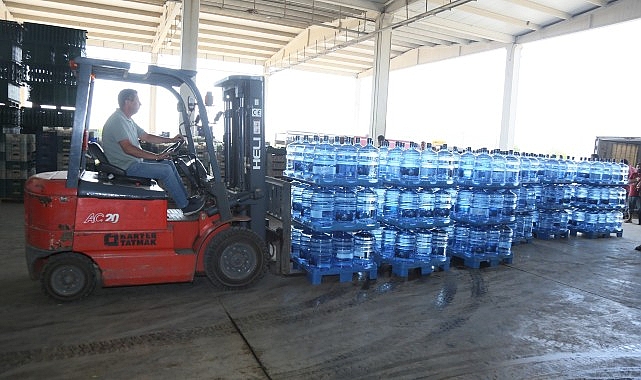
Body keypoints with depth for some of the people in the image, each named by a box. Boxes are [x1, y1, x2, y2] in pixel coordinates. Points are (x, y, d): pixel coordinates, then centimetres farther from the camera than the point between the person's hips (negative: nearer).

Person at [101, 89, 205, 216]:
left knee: (169, 164, 8)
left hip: (134, 161, 11)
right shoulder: (117, 120, -18)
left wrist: (171, 140, 12)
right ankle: (185, 206, -9)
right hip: (127, 166, -11)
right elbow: (128, 148, -27)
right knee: (165, 170, -18)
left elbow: (146, 137, 19)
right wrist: (156, 156, -25)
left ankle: (186, 198, 9)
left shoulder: (128, 120, 16)